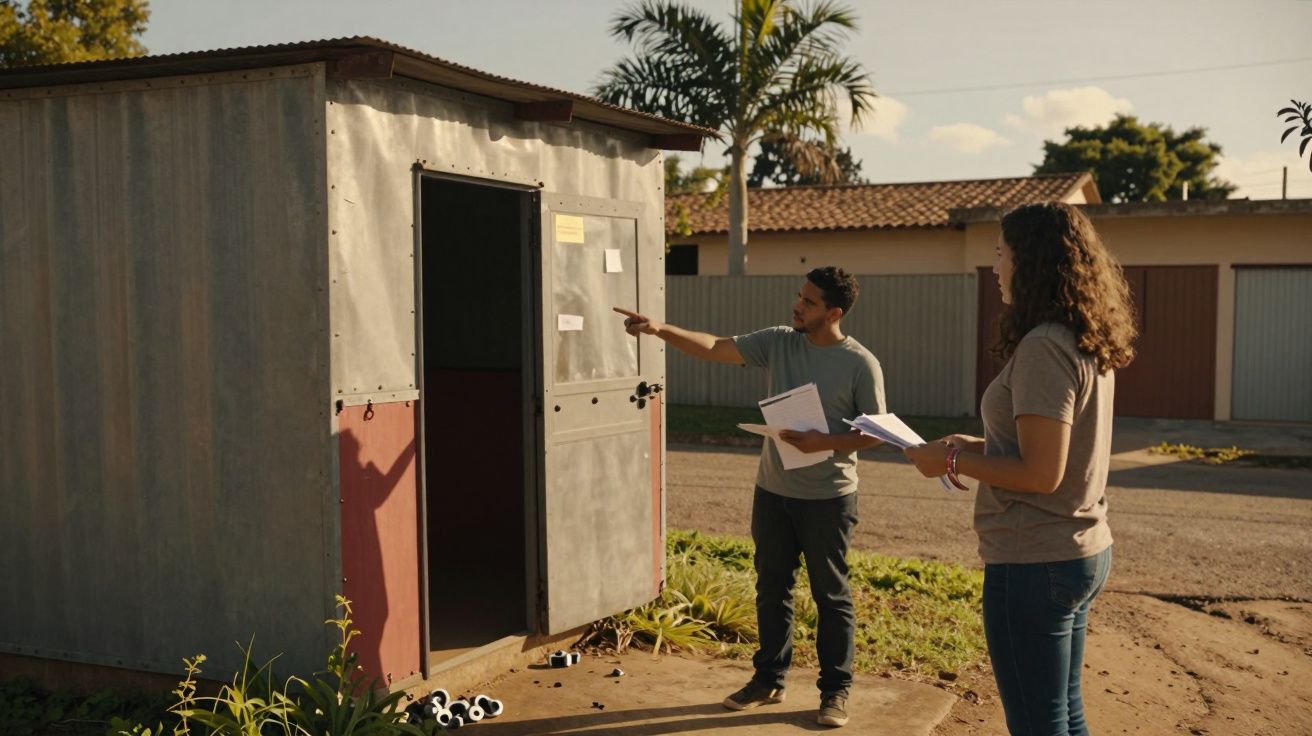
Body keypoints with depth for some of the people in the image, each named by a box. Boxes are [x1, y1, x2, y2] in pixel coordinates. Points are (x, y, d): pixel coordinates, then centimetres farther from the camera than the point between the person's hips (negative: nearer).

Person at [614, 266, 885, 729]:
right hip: (772, 492, 5)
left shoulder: (860, 365, -11)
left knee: (831, 595, 6)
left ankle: (835, 690, 19)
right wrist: (661, 329, -17)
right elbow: (713, 348, -4)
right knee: (772, 589, 14)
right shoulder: (778, 343, 0)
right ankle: (769, 679, 28)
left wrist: (821, 442, -22)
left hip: (828, 499, -5)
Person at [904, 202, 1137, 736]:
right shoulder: (1089, 345, 9)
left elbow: (1041, 473, -23)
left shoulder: (1044, 346, -20)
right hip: (1084, 552, 9)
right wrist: (980, 447, 12)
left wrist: (951, 460, -12)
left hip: (1035, 564, -9)